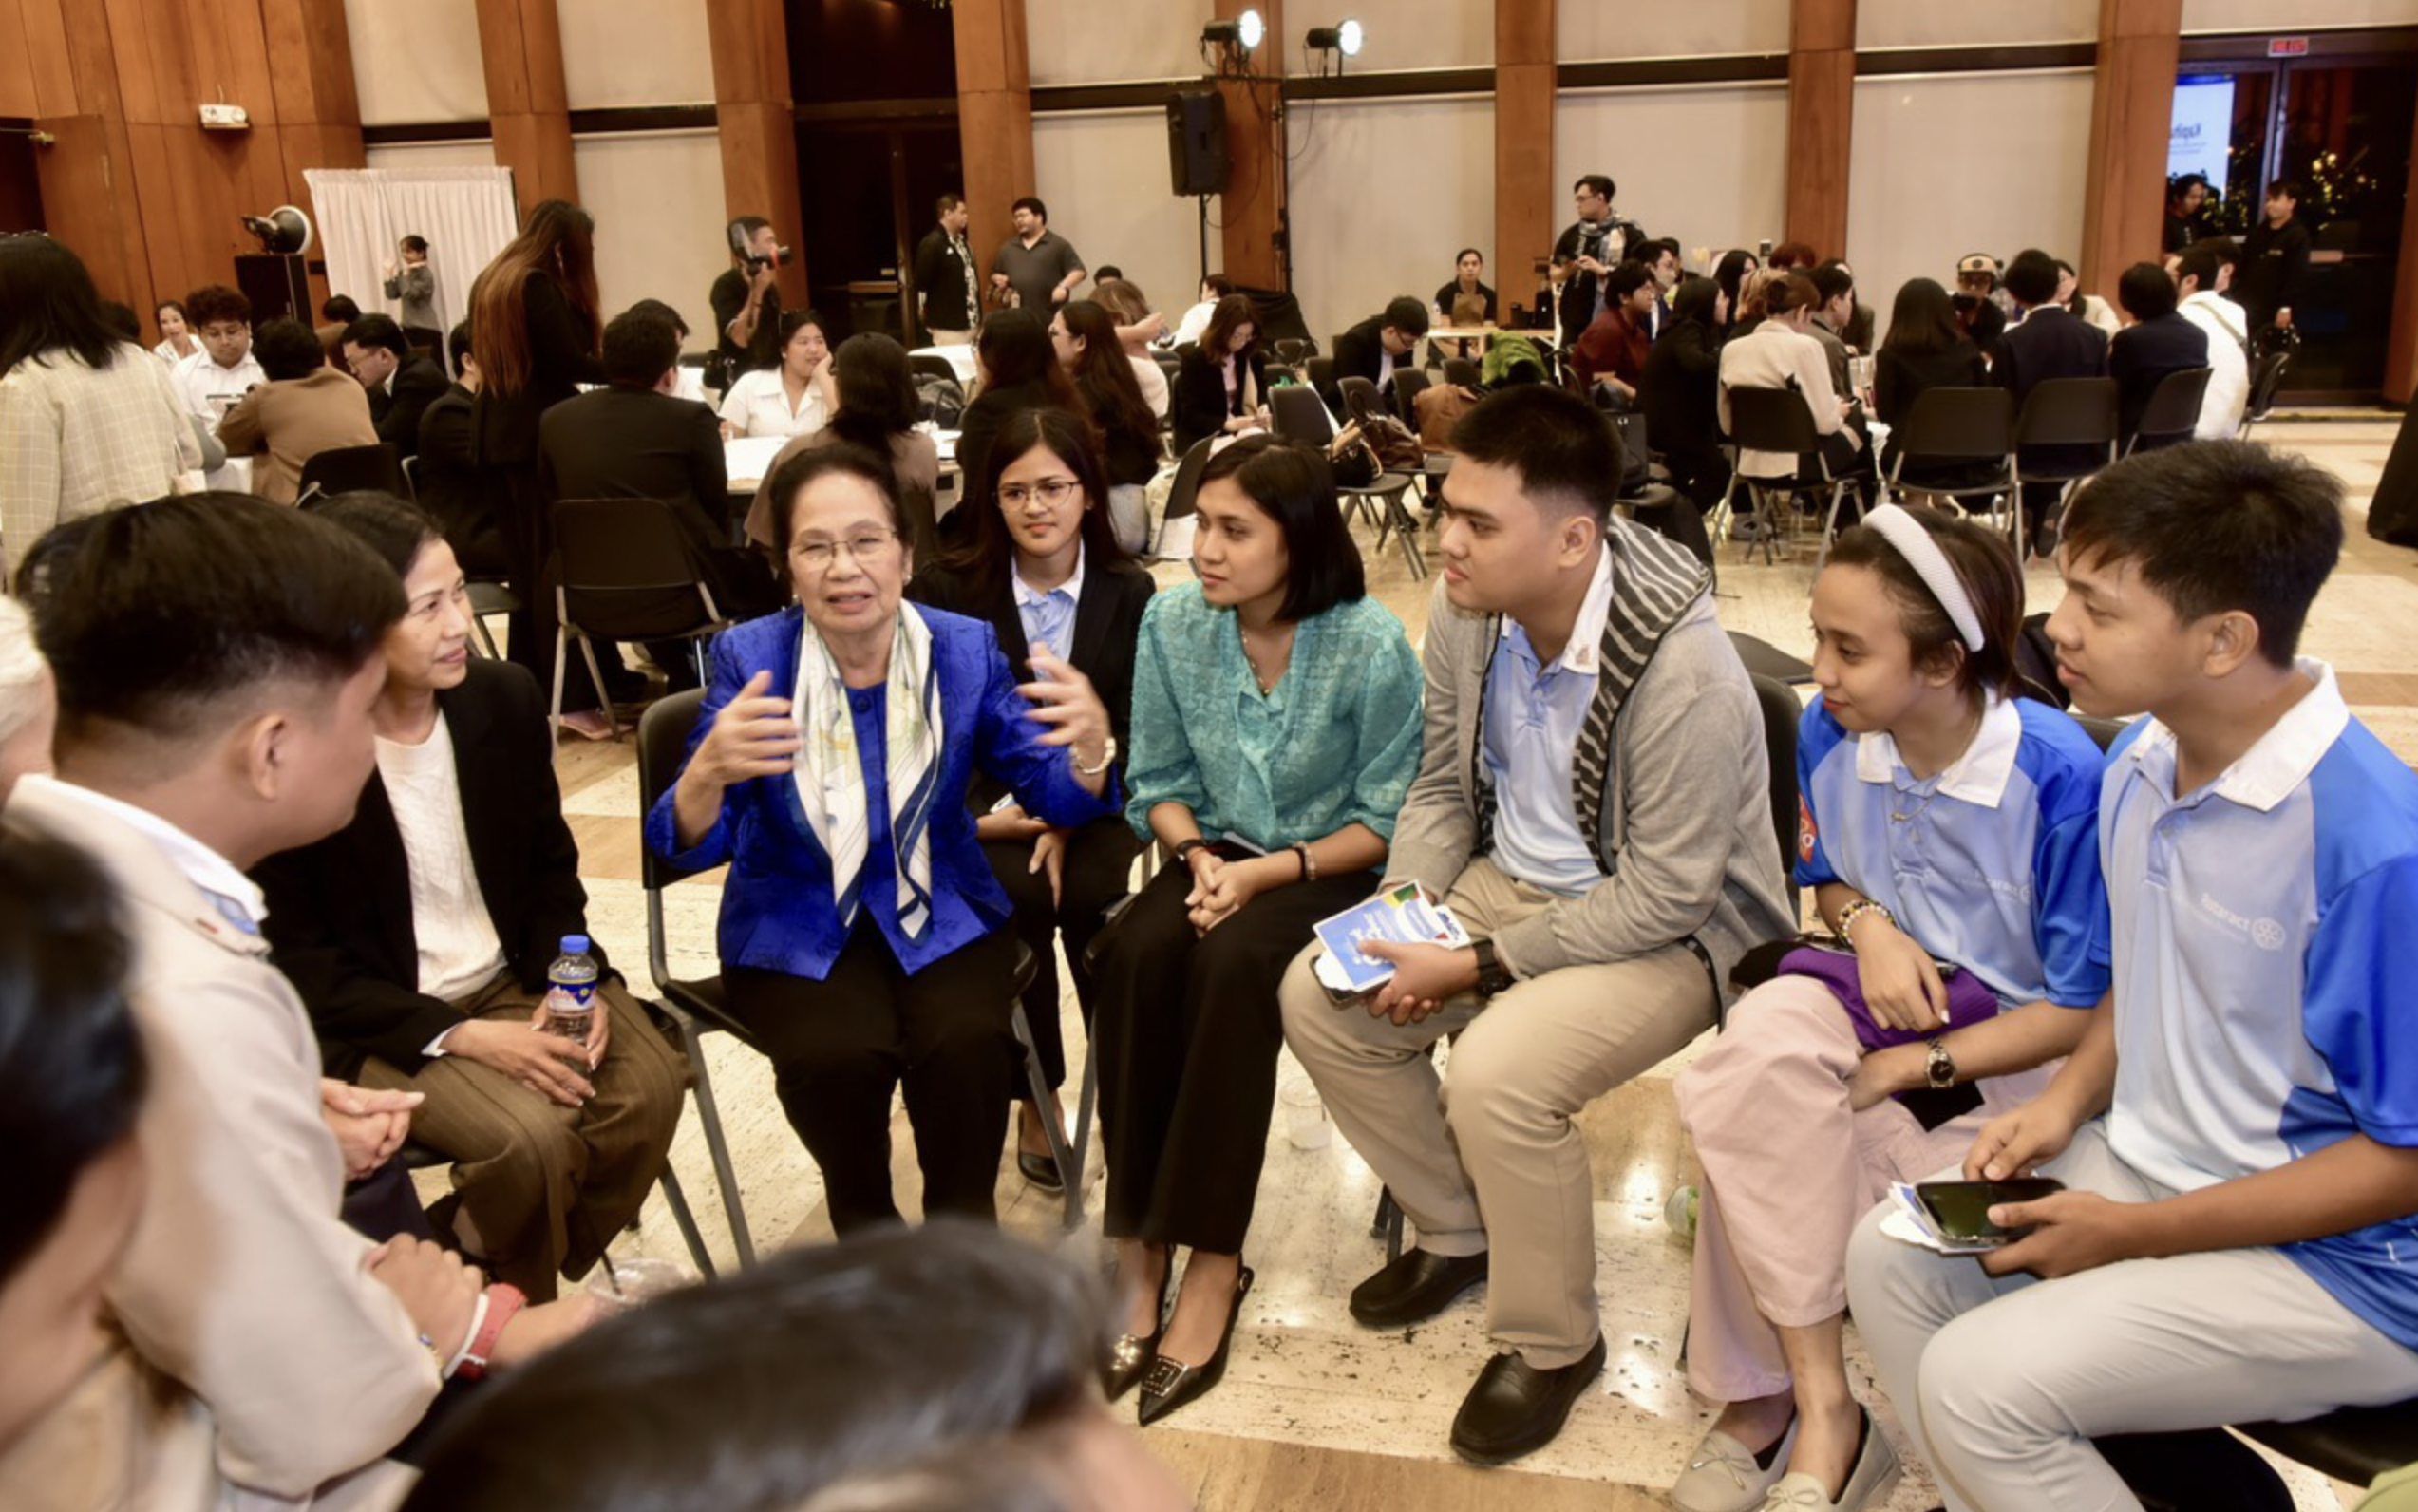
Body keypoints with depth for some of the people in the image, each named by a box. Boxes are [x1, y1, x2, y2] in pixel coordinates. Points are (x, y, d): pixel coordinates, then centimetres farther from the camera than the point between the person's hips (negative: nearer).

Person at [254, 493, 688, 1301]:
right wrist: (459, 1036, -21)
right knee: (531, 1135, -27)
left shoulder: (506, 698, -2)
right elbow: (301, 962, -12)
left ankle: (512, 1290, 4)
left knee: (651, 1084, -20)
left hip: (515, 979, 5)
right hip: (379, 1021, -5)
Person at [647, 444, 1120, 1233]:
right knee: (839, 1053, -28)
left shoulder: (964, 649, -7)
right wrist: (710, 770, -39)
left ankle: (965, 1227, 0)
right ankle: (866, 1225, 3)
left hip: (940, 910, 1)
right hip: (795, 923, -1)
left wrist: (1090, 745, -30)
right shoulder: (749, 658, -11)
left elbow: (1054, 797, -6)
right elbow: (690, 845, -15)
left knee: (967, 1041, -27)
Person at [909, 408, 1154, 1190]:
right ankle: (1036, 1101, -10)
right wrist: (984, 816, -18)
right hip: (978, 810, -1)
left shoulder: (1130, 593, 4)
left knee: (1096, 896, -30)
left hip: (1091, 804, 1)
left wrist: (1068, 818, -17)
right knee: (1019, 897, -31)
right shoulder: (944, 590, 0)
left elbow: (1128, 734, 0)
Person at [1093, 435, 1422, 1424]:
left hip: (1329, 868, -3)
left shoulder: (1372, 645, -14)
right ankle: (1138, 1246, -22)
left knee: (1233, 964, -34)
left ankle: (1211, 1264, -25)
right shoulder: (1172, 622, -3)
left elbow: (1383, 822, -9)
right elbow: (1158, 783, 6)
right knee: (1134, 956, -29)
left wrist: (1268, 870, -20)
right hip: (1217, 855, 4)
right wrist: (1197, 853, -13)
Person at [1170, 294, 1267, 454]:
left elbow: (1263, 396, 16)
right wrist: (1227, 424, -29)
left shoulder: (1252, 357, 7)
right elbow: (1190, 415, -13)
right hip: (1200, 439, -6)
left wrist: (1264, 409, -10)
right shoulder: (1194, 359, -9)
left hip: (1245, 433, 6)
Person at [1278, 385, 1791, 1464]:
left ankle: (1553, 1343, -2)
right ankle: (1457, 1231, 17)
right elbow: (1442, 785, 6)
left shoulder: (1684, 672, -30)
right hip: (1512, 880, 8)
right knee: (1320, 998, -6)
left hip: (1667, 931, -7)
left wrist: (1480, 966, -24)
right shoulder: (1468, 610, -9)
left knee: (1496, 1069, -31)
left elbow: (1662, 898, -25)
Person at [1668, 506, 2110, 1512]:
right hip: (1892, 987, 4)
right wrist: (1866, 921, -8)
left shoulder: (2057, 772, -20)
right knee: (1761, 1049, -32)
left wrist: (1912, 1068, -18)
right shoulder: (1829, 732, -5)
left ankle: (1767, 1404, 0)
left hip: (2016, 1042, -4)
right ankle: (1821, 1410, -23)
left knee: (1777, 1154, -28)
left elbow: (2086, 1006, -13)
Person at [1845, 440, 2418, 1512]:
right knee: (1889, 1259, 4)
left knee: (1979, 1383, -19)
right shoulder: (2141, 764, -3)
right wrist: (2068, 1101, -3)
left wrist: (2134, 1233, -18)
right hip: (2148, 1164, 8)